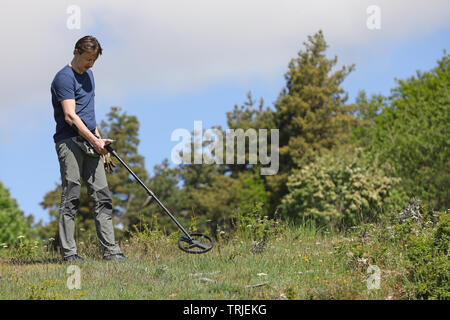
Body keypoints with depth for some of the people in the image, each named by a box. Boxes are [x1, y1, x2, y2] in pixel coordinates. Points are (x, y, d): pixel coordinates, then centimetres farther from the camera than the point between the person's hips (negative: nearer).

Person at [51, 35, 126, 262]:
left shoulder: (88, 75, 19)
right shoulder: (64, 78, -9)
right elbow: (70, 116, -18)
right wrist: (94, 140, -20)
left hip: (90, 143, 8)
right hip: (70, 143, -8)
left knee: (102, 197, 3)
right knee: (71, 197, -7)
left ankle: (110, 250, 3)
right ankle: (68, 252, -4)